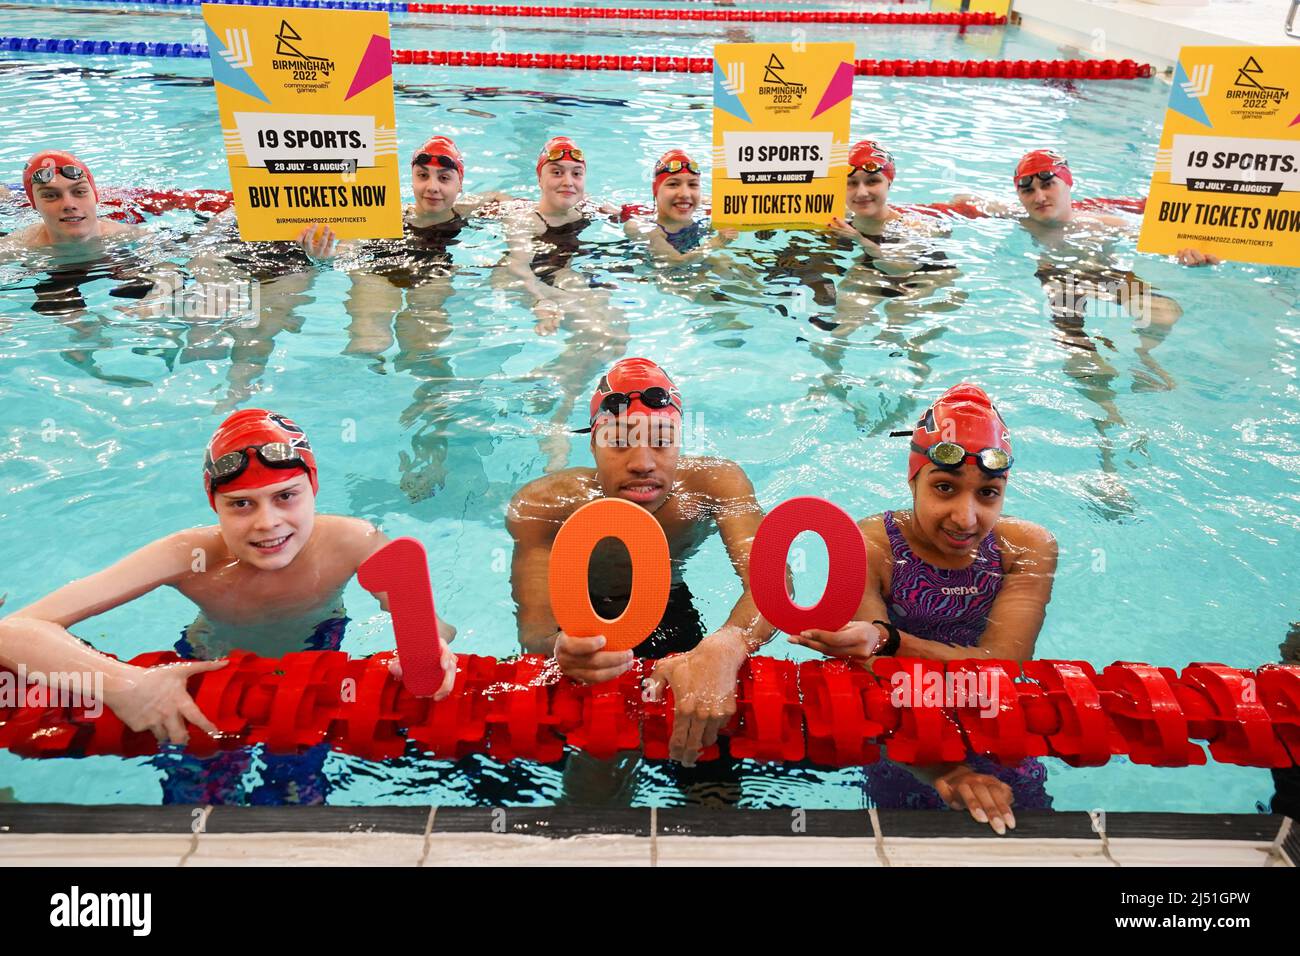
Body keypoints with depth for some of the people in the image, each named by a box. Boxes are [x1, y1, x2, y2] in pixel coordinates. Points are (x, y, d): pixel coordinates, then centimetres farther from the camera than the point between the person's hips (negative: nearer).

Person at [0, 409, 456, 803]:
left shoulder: (352, 543, -34)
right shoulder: (191, 557, -35)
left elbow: (435, 626, -26)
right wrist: (119, 682, -56)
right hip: (211, 667, 0)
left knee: (297, 795, -5)